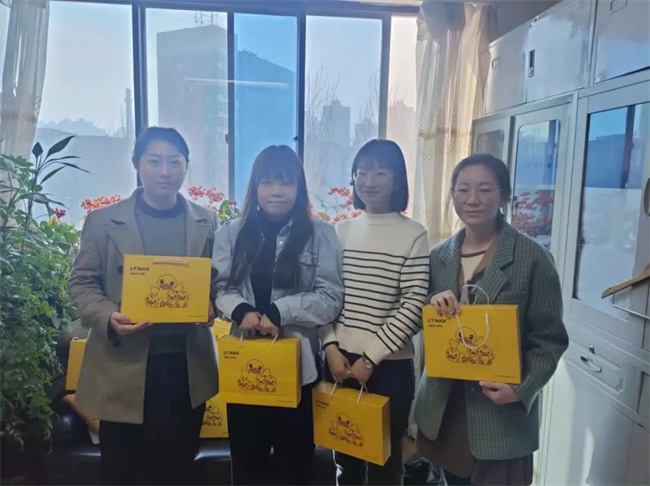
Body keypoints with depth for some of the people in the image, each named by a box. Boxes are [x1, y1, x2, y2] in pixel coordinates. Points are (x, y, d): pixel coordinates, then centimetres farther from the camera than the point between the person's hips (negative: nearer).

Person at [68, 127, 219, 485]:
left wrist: (212, 307, -12)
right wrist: (109, 318, -18)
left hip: (187, 364, 2)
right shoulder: (104, 221, -1)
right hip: (124, 366, -1)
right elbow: (81, 282, 0)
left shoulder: (206, 222, 5)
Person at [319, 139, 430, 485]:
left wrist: (370, 357, -12)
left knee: (384, 458, 13)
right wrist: (332, 348, -5)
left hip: (390, 365, -3)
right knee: (344, 453, 18)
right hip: (340, 359, 4)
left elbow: (413, 307, -11)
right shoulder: (341, 231, 6)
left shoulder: (414, 236, -6)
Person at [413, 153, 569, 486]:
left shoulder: (533, 258, -9)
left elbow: (549, 340, -6)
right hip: (443, 407, 4)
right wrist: (432, 305, -12)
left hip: (502, 412, -4)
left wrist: (521, 389, -19)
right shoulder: (439, 256, 4)